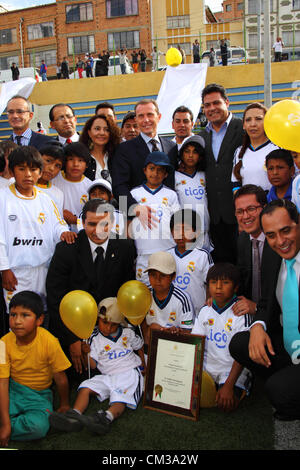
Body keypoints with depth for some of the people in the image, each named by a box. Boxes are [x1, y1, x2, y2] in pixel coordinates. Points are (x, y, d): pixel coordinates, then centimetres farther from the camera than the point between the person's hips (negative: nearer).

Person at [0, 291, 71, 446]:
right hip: (13, 389, 1)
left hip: (39, 395, -1)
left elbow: (60, 379, -9)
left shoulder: (49, 342, -23)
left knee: (39, 426, -29)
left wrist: (64, 404, 4)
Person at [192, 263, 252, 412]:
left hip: (232, 370, -4)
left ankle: (239, 391, 5)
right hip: (206, 368, 4)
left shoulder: (240, 313, -12)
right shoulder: (205, 311, 5)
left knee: (226, 404, -25)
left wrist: (228, 386, -24)